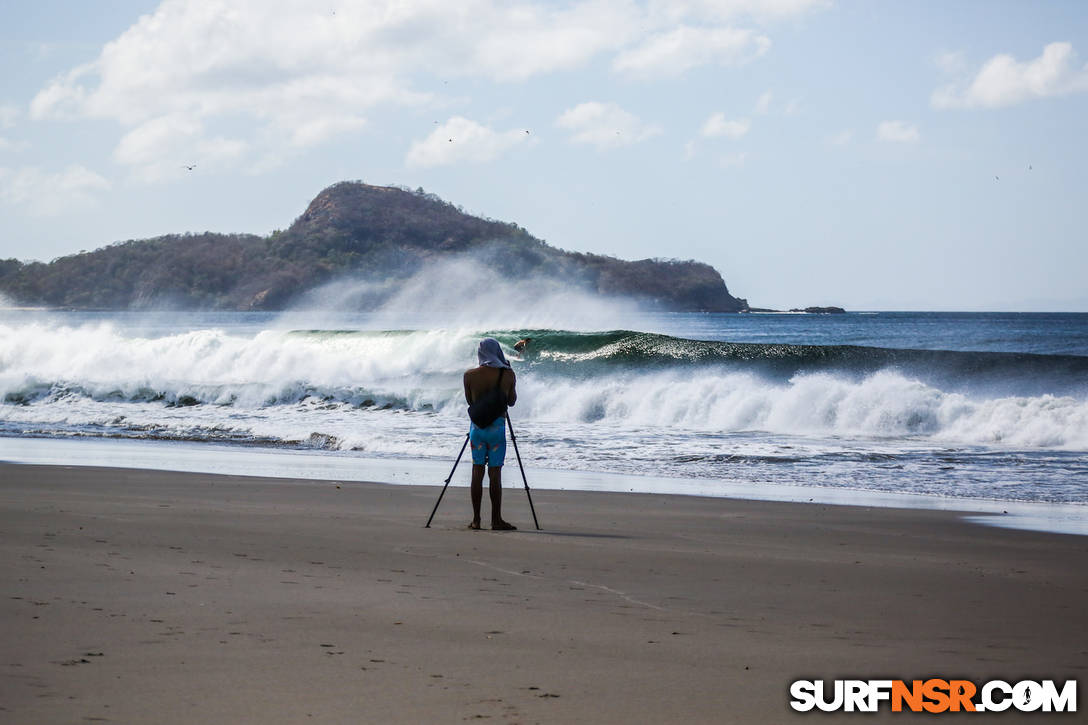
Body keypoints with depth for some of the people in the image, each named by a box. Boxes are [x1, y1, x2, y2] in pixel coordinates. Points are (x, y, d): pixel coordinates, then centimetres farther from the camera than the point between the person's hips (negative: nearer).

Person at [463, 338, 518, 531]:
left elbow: (469, 401, 9)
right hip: (497, 426, -2)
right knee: (495, 473, 1)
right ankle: (496, 520, 2)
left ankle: (476, 520, 8)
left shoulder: (470, 375, -3)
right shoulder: (508, 375, -6)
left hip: (477, 426, 2)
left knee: (477, 472, 7)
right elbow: (511, 401, 8)